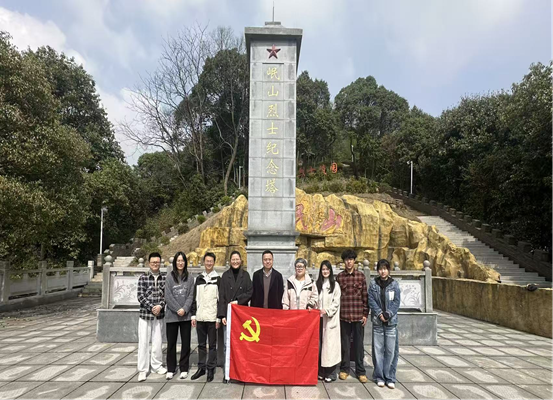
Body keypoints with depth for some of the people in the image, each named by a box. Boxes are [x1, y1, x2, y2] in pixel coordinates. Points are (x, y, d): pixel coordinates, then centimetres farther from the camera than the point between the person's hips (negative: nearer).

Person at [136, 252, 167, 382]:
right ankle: (143, 370, 12)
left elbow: (166, 294, 3)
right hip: (145, 314, -2)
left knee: (158, 341, 10)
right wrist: (152, 307, -13)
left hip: (159, 315, 2)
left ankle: (156, 365, 26)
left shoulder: (164, 278, 3)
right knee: (143, 342, 2)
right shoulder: (143, 277, -2)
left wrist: (160, 306, -14)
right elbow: (140, 296, -7)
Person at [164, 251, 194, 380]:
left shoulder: (190, 278, 5)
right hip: (171, 315, -1)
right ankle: (171, 369, 18)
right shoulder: (169, 277, 2)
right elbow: (168, 296, -3)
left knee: (186, 342, 5)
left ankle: (184, 368, 17)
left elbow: (191, 295, 2)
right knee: (171, 343, 6)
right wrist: (177, 309, -11)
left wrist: (185, 309, -11)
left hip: (186, 315, 1)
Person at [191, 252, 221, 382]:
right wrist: (193, 315, 7)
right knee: (201, 344, 12)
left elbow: (220, 299, -4)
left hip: (212, 317, -4)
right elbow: (195, 298, 12)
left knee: (212, 344, 4)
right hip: (200, 317, 4)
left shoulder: (218, 279, -1)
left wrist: (219, 317, -8)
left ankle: (211, 369, 13)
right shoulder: (199, 279, 10)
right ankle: (201, 368, 22)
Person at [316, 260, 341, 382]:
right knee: (319, 344, 4)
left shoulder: (335, 285, 0)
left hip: (330, 319, -3)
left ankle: (331, 373, 7)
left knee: (330, 344, -1)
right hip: (319, 318, 3)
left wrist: (327, 311, -14)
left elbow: (336, 302, -4)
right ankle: (321, 371, 14)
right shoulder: (317, 284, 9)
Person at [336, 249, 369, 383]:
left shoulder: (361, 276, 2)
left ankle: (360, 371, 17)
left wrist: (365, 314, 0)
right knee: (345, 343, 9)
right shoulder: (339, 277, 3)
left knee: (359, 343, 7)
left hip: (358, 315, 0)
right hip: (344, 315, 0)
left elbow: (365, 296, 3)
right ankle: (344, 369, 22)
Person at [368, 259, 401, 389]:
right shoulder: (373, 284, 2)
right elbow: (371, 300, -2)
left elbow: (397, 301, -2)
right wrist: (379, 313, -13)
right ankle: (379, 376, 15)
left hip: (391, 321, 0)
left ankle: (390, 377, 12)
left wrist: (388, 314, -13)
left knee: (391, 350, 2)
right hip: (377, 321, 0)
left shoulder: (394, 284, 2)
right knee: (378, 349, 4)